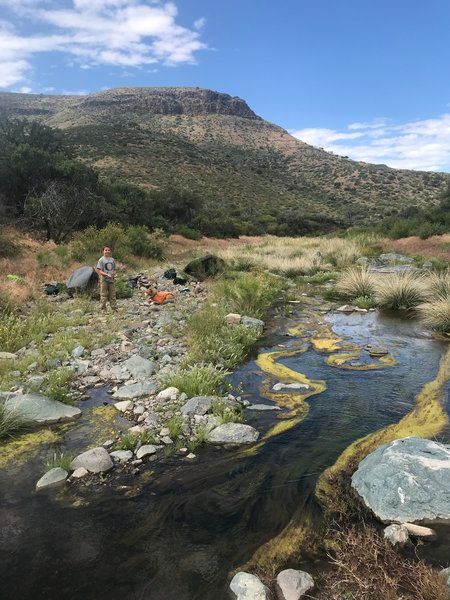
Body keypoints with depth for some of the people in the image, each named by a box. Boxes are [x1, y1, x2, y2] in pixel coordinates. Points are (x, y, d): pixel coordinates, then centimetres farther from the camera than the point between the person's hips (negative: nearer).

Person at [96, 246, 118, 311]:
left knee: (112, 295, 7)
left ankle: (114, 308, 12)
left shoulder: (112, 260, 12)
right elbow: (98, 270, -9)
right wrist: (106, 274, -21)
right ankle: (103, 308, 3)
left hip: (111, 279, 5)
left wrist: (114, 274, -1)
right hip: (104, 280, -5)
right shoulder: (101, 260, -3)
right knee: (103, 295, -3)